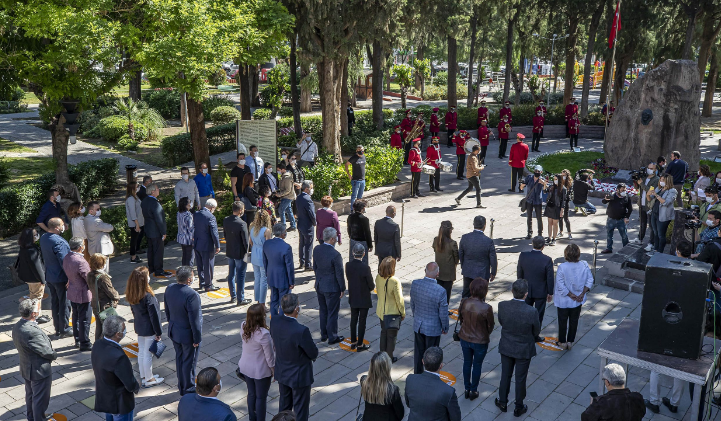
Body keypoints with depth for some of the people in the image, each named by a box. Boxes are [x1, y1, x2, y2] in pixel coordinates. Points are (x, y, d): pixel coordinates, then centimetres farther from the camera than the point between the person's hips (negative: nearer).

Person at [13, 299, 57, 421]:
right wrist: (54, 355, -4)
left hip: (26, 368, 9)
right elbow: (47, 352, -27)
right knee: (40, 399, 11)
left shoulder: (17, 326, -7)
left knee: (30, 395, 27)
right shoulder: (32, 332, -35)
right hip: (39, 371, -9)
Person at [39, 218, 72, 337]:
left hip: (49, 277, 9)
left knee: (55, 303, 17)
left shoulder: (43, 238, 3)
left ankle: (58, 329, 28)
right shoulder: (59, 242, -26)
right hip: (61, 278, -9)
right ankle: (64, 330, 14)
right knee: (64, 304, 4)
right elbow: (64, 262, -26)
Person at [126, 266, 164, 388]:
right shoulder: (148, 296, -28)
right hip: (149, 329, -7)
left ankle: (143, 376, 36)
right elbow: (154, 315, -20)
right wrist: (158, 332, -11)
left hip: (139, 327, 7)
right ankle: (148, 380, 22)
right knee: (148, 355, 7)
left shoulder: (131, 295, -5)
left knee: (141, 352, 20)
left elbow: (133, 310, 7)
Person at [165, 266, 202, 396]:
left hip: (174, 331, 7)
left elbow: (167, 311, 7)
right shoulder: (191, 295, -31)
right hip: (188, 335, -7)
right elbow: (194, 320, -25)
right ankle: (189, 390, 28)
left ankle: (181, 387, 38)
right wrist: (197, 338, -14)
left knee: (179, 359, 22)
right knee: (189, 362, 11)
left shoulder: (169, 289, -8)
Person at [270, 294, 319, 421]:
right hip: (299, 375, -6)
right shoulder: (301, 331, -35)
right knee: (300, 409, 15)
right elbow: (314, 354, -21)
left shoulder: (274, 322, -16)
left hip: (282, 372, 6)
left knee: (284, 404, 27)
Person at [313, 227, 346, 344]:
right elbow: (339, 274, -18)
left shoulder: (316, 249, -6)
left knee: (323, 311, 20)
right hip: (332, 288, -7)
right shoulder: (335, 255, -26)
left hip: (319, 286, 7)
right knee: (332, 313, 9)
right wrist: (342, 289, -5)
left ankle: (324, 335, 33)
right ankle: (332, 337, 21)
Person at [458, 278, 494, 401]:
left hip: (465, 339, 3)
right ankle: (473, 391, 35)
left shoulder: (464, 303, -17)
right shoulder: (486, 308, -28)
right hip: (480, 341, -3)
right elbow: (490, 326, -12)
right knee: (477, 365, 18)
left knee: (467, 363, 23)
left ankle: (467, 389, 39)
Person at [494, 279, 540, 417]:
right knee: (520, 379, 17)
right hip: (523, 350, -2)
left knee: (505, 375, 23)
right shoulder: (532, 312, -30)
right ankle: (519, 408, 36)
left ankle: (503, 403, 41)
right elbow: (536, 332, -12)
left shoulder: (502, 306, -23)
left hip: (506, 347, 2)